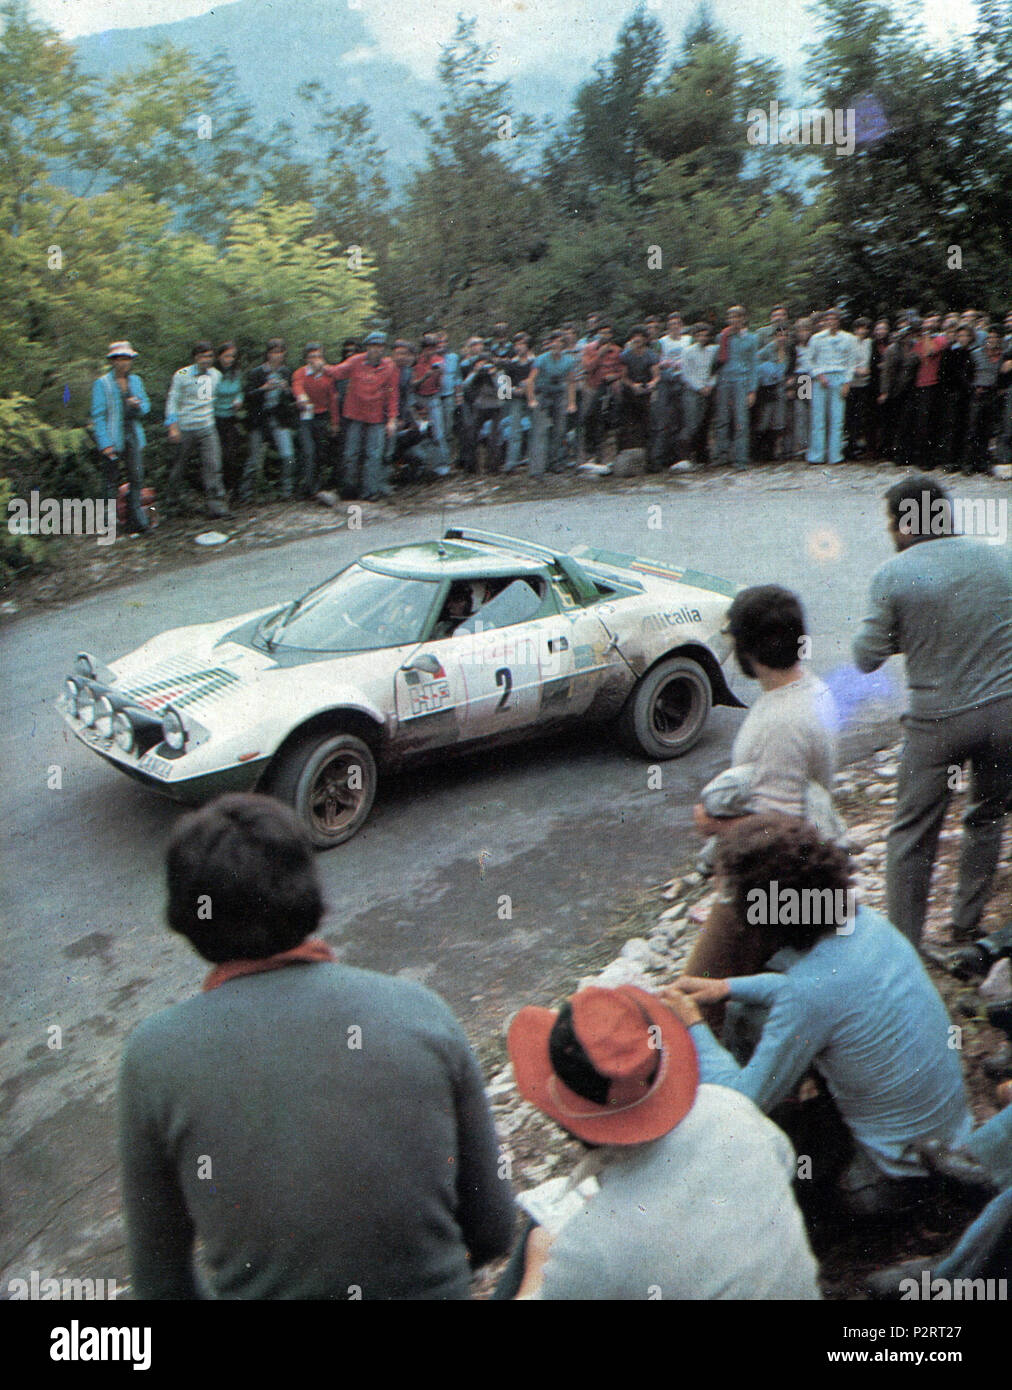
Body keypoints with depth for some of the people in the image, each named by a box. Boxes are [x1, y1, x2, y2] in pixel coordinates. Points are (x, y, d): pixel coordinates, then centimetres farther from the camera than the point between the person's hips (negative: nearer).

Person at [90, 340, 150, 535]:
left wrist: (138, 405, -10)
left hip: (134, 437, 4)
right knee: (111, 481, 2)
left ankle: (137, 522, 5)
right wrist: (105, 444, -15)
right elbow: (98, 415, -8)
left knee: (137, 478, -1)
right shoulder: (102, 383, -5)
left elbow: (146, 405, 16)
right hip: (112, 440, -4)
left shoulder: (135, 380, 10)